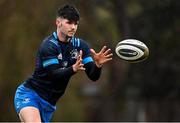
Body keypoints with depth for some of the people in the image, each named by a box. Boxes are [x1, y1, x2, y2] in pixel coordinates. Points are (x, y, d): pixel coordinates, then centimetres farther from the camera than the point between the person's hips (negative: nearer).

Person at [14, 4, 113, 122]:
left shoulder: (80, 45, 1)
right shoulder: (48, 46, -16)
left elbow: (93, 76, -5)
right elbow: (54, 75, -25)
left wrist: (98, 65, -28)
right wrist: (74, 69, -43)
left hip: (48, 104, 6)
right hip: (29, 94, -6)